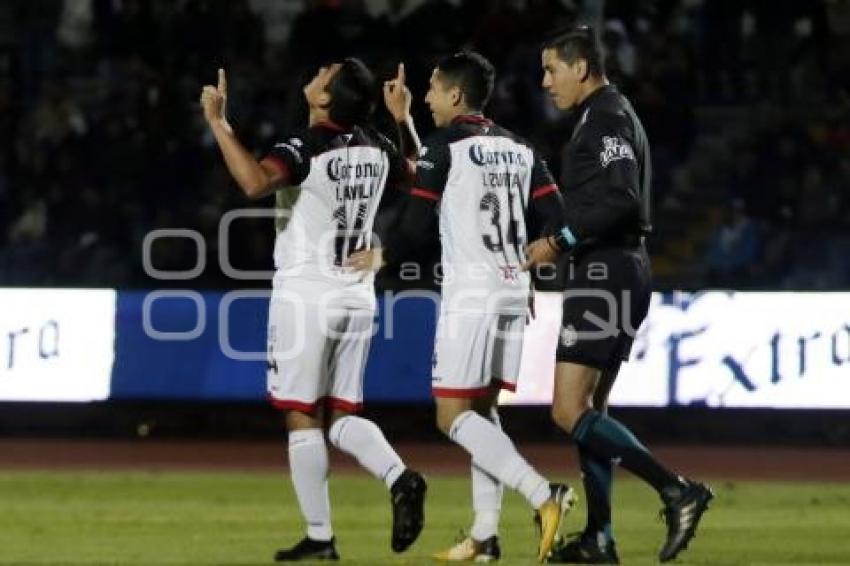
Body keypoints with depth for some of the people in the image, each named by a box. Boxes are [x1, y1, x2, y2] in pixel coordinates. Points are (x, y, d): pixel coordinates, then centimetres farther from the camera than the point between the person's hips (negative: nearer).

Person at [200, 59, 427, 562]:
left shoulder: (307, 148, -16)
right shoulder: (377, 148, 4)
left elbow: (256, 182, -35)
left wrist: (218, 123, -28)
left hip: (306, 294, -6)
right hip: (357, 295, 6)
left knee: (302, 417, 0)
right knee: (342, 416, 11)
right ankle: (400, 478, -15)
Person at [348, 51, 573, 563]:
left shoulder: (443, 147, -5)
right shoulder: (519, 149, 14)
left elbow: (419, 230, -6)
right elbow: (555, 222, 9)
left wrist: (382, 257, 12)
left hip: (470, 294, -7)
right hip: (514, 291, 7)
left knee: (454, 414, -5)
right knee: (483, 410, 12)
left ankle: (543, 494, -20)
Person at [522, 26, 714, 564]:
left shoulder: (606, 117, -12)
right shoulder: (609, 115, 20)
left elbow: (621, 199, -23)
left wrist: (561, 241, -19)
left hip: (605, 273, -11)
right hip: (622, 271, 11)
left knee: (570, 411, -14)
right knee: (590, 409, 13)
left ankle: (678, 491, -19)